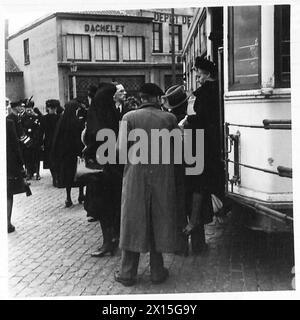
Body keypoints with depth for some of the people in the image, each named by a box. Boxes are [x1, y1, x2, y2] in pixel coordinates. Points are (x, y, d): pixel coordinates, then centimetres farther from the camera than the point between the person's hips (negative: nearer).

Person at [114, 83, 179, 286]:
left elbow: (122, 149, -10)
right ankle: (157, 271, 20)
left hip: (136, 174, -1)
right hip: (163, 176, 1)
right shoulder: (169, 118, 0)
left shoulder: (129, 117, -4)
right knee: (159, 221, 12)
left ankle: (128, 273, 15)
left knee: (134, 221, 9)